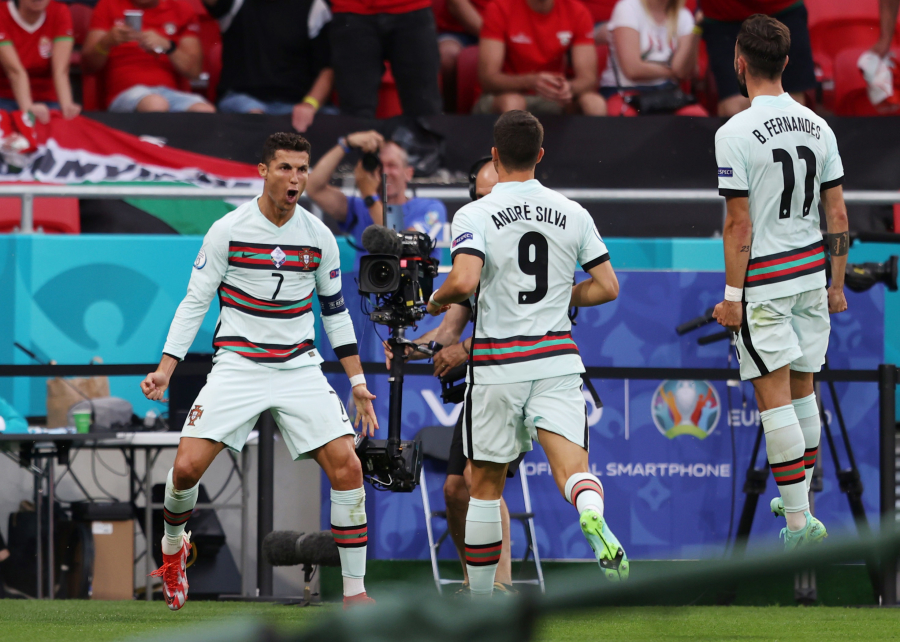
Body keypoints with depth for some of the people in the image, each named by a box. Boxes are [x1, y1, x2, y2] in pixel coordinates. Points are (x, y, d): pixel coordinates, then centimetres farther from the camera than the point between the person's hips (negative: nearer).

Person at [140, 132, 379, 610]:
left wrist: (357, 381, 10)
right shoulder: (227, 231, -6)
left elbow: (335, 311, 13)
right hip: (237, 367, -2)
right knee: (187, 465, -16)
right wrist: (165, 369, -9)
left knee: (346, 466, -13)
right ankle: (173, 545, 18)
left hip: (300, 369, 2)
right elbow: (194, 302, -1)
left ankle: (354, 592, -4)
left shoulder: (319, 236, 3)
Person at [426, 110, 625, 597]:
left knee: (485, 483, 12)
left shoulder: (474, 216, -6)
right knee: (572, 470, -9)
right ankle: (594, 518, -45)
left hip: (496, 366, -2)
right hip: (557, 360, 2)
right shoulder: (572, 214, 6)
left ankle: (479, 598, 19)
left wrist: (436, 300, 0)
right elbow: (606, 287, 8)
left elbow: (464, 282, -22)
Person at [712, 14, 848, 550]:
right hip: (811, 273, 6)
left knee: (775, 399, -3)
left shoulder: (736, 134, -14)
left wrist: (732, 296, -8)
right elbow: (838, 215, 7)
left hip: (762, 283, -6)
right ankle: (798, 499, 29)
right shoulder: (817, 127, 4)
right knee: (803, 390, 18)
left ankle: (799, 520, -6)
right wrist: (837, 284, 16)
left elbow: (740, 225, -14)